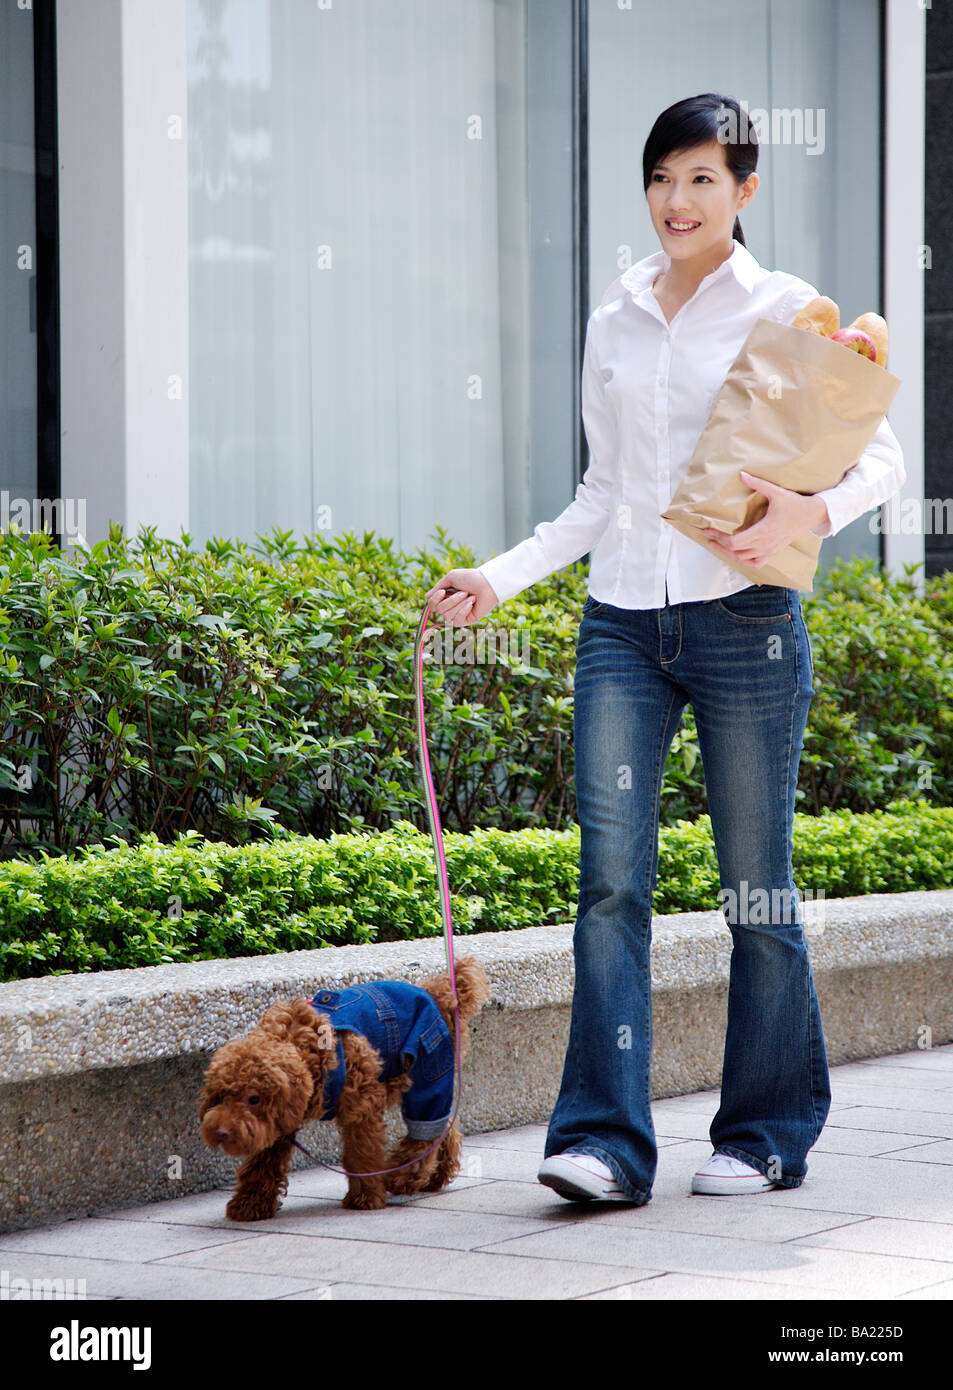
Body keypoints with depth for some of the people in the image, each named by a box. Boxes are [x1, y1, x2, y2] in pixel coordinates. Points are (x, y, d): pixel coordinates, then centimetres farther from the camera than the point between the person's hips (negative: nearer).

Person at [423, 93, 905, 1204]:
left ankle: (767, 1133, 15)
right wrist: (500, 577, 10)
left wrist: (806, 516, -19)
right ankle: (605, 1141, -9)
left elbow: (882, 458, 0)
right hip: (622, 620, 4)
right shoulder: (613, 321, 14)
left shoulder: (785, 310, 1)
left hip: (743, 617, -3)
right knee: (611, 876, -7)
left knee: (755, 883, 3)